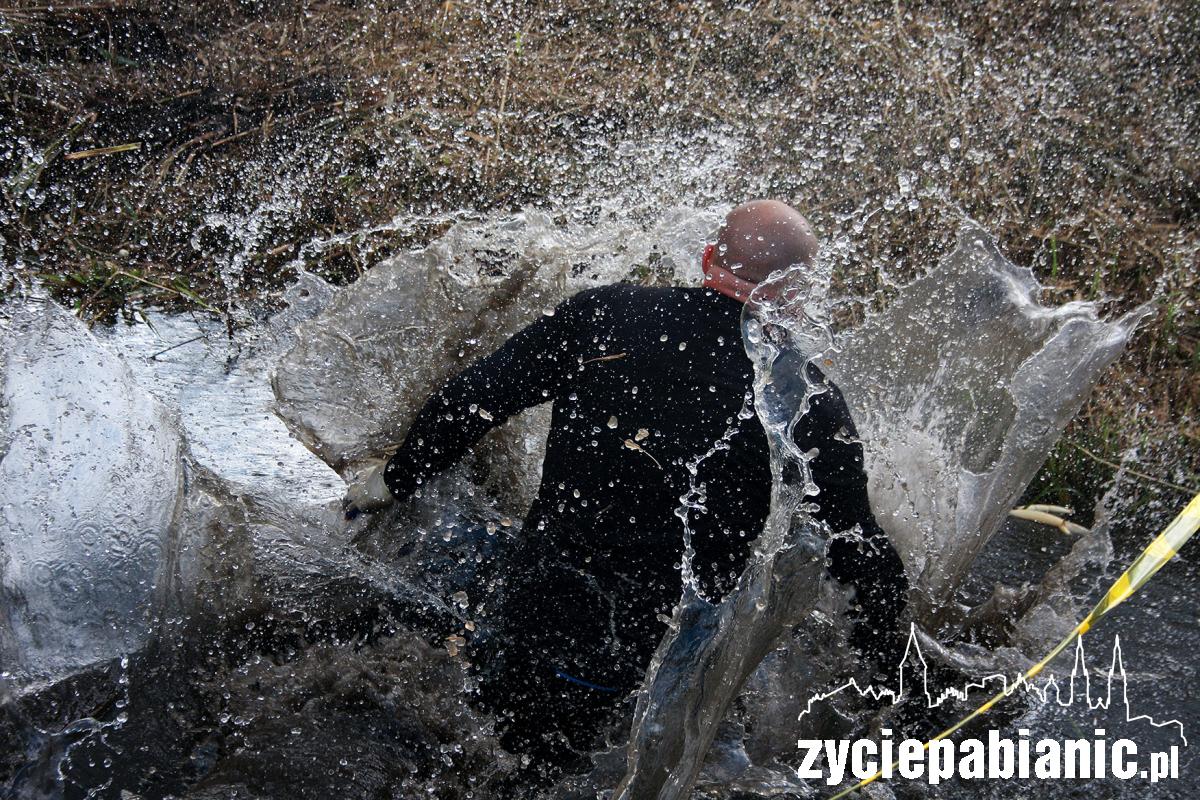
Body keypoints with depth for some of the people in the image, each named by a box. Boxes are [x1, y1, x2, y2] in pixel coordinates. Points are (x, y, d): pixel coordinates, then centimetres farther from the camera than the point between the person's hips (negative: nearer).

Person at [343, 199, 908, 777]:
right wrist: (882, 644, 18)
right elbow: (855, 542, -2)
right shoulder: (811, 405, -12)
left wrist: (395, 478, 13)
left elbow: (473, 396, -2)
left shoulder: (607, 313, -9)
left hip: (535, 588, 2)